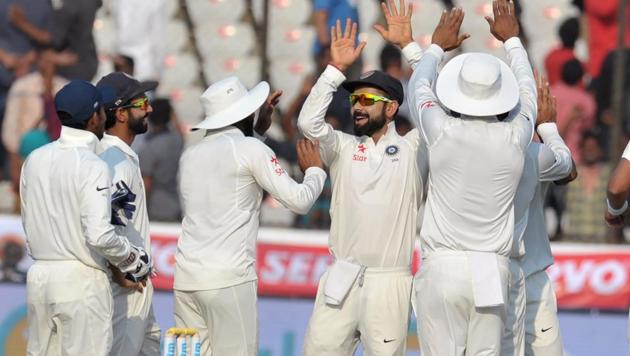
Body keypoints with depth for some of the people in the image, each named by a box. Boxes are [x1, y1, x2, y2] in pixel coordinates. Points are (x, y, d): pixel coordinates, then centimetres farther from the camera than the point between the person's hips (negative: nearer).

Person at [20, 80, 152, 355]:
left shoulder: (35, 160, 6)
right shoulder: (92, 167, -15)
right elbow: (99, 235, -21)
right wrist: (133, 259, -5)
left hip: (39, 275, 7)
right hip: (81, 281, -7)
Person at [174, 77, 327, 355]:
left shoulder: (190, 154, 15)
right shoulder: (251, 149, -4)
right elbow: (299, 201, -4)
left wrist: (257, 130, 37)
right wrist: (314, 171, 15)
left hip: (186, 277, 6)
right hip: (228, 279, -6)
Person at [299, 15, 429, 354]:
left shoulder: (412, 150, 5)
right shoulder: (344, 149, 10)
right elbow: (309, 122, -5)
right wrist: (337, 69, -11)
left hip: (389, 283, -3)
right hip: (340, 279, 3)